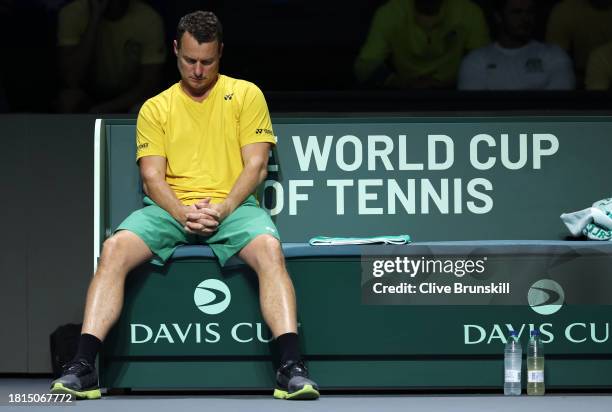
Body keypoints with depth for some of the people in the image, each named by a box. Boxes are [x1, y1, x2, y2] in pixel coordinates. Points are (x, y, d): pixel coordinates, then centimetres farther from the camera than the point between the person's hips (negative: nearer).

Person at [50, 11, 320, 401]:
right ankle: (84, 367, -32)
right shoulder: (155, 108, 13)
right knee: (115, 248, -28)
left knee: (269, 248, -36)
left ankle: (292, 367, -42)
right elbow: (152, 177, 5)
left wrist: (222, 209, -16)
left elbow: (256, 166, 1)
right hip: (170, 208, 2)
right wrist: (182, 212, -16)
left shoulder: (246, 95, 9)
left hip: (232, 206, -2)